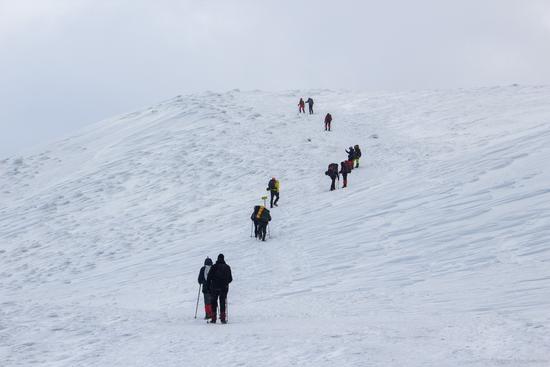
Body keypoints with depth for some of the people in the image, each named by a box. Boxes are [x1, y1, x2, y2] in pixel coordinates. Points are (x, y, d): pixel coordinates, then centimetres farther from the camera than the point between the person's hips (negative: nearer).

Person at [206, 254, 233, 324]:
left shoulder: (214, 267, -5)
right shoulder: (227, 267, 2)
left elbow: (209, 277, -6)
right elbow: (230, 279, 6)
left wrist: (209, 285, 6)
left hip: (214, 287, -1)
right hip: (224, 288, 1)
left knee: (214, 302, 6)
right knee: (222, 302, 7)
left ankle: (213, 318, 2)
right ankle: (223, 318, -1)